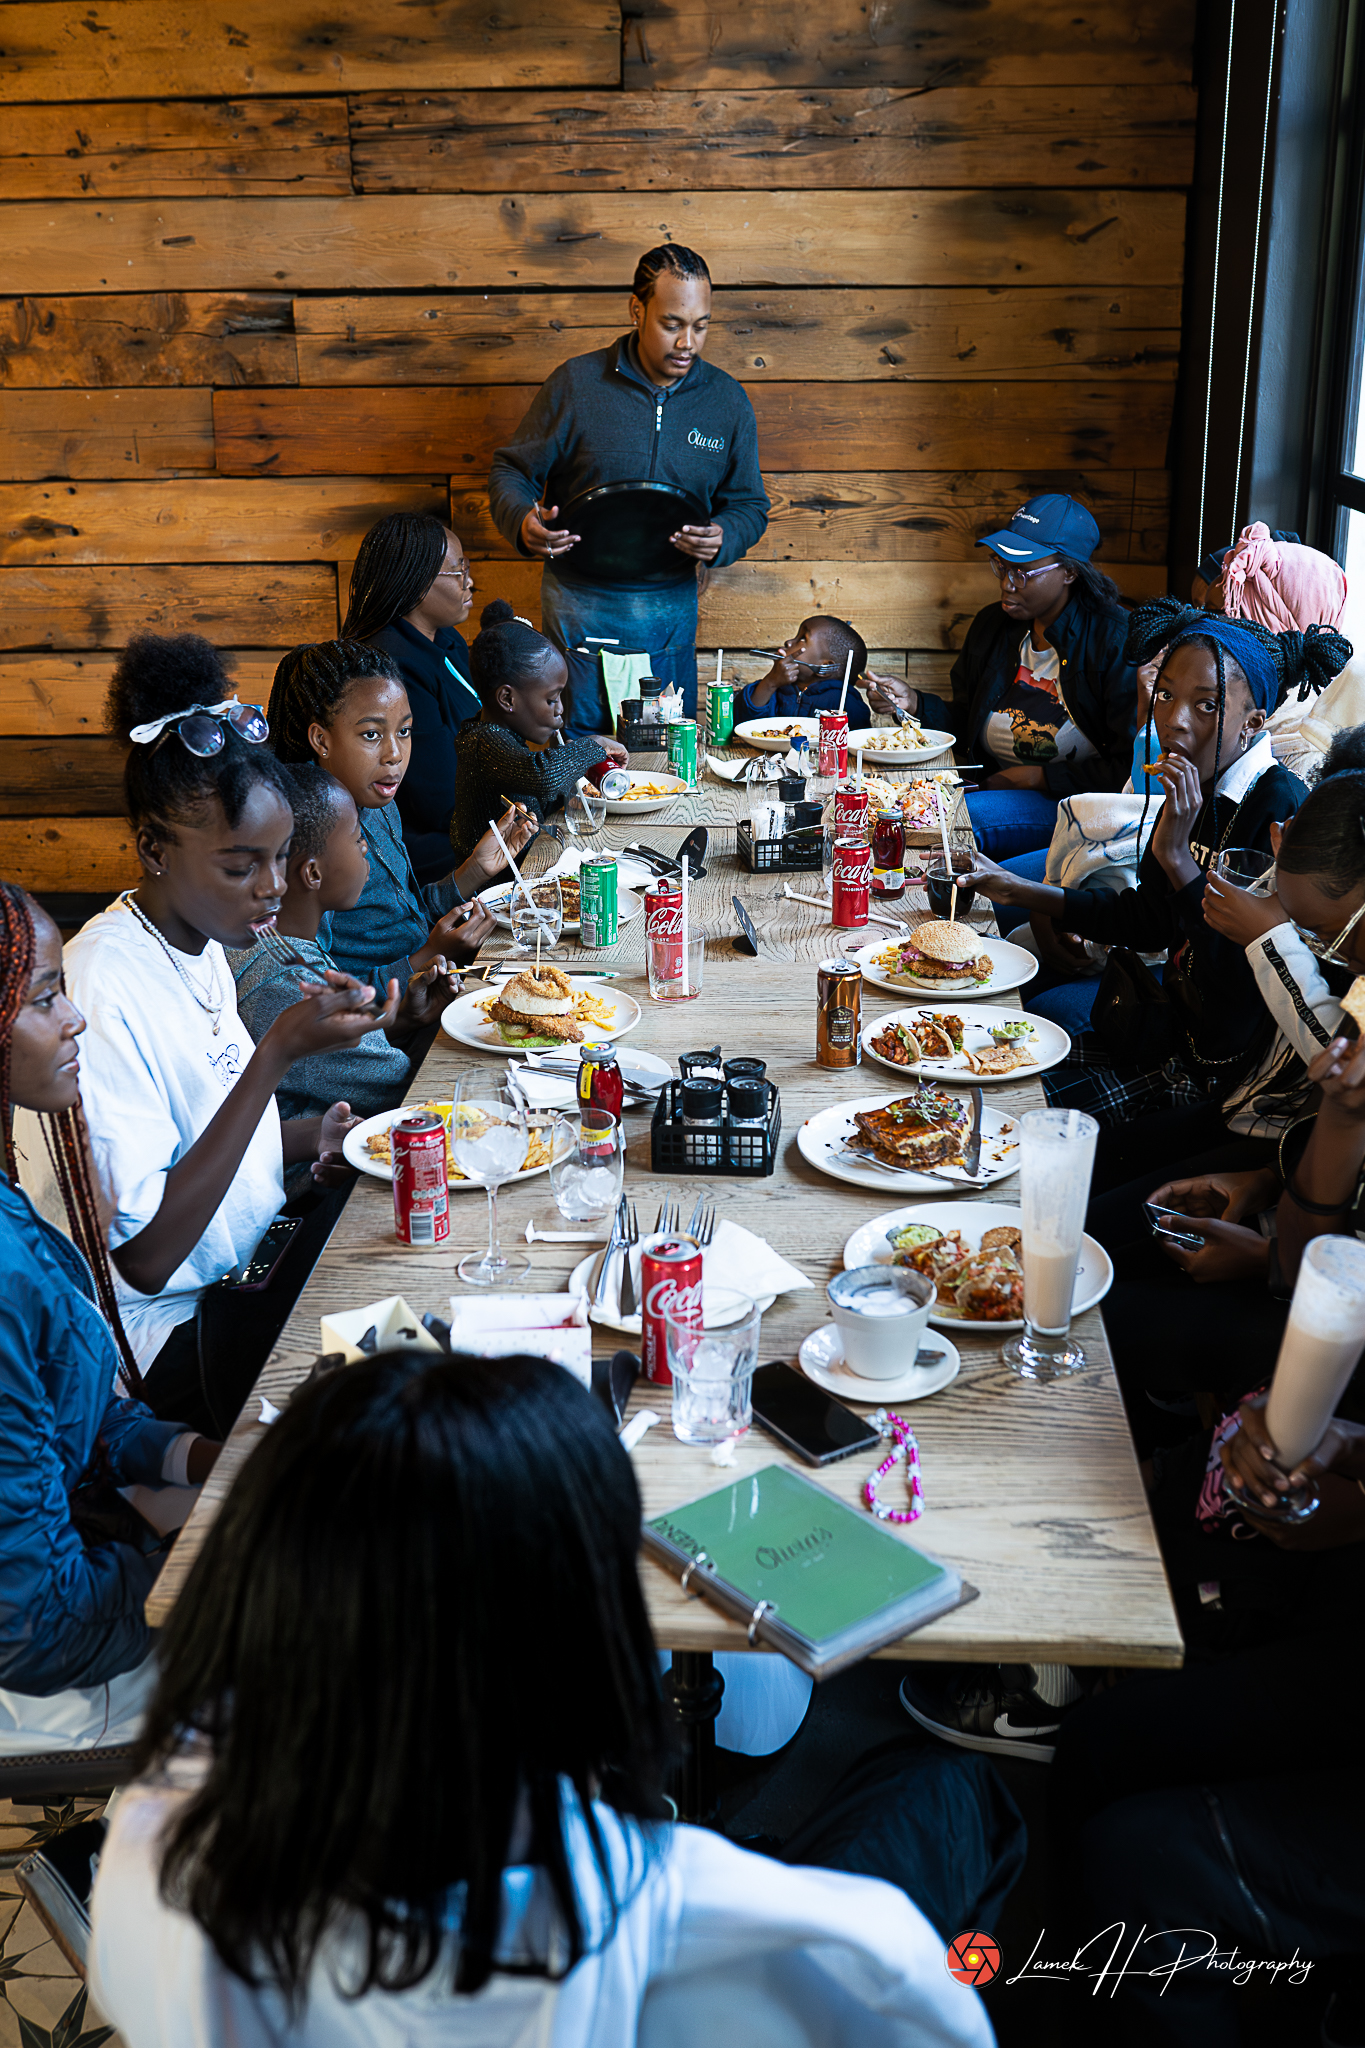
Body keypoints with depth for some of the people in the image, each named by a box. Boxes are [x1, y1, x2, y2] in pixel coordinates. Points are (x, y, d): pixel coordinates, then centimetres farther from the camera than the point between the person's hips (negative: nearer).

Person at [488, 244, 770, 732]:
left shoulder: (727, 400, 4)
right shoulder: (575, 383, -4)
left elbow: (749, 505, 10)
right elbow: (510, 472, 3)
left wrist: (721, 540, -13)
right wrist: (523, 522, -20)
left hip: (672, 608, 2)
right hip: (580, 605, -2)